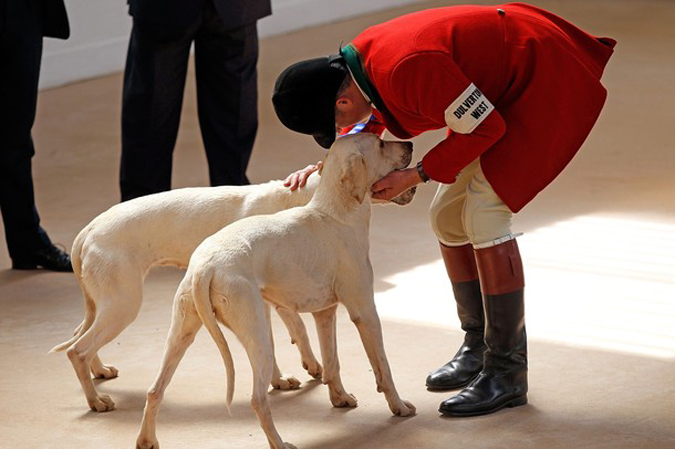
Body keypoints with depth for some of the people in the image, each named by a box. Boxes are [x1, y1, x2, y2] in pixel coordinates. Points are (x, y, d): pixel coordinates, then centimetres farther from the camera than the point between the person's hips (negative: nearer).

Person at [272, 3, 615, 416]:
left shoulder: (408, 70, -34)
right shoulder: (358, 60, -5)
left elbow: (485, 127, -24)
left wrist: (416, 176, -18)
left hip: (543, 82, -10)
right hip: (503, 85, 10)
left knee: (484, 215, -17)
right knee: (448, 216, 9)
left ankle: (507, 371, -10)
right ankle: (479, 347, 23)